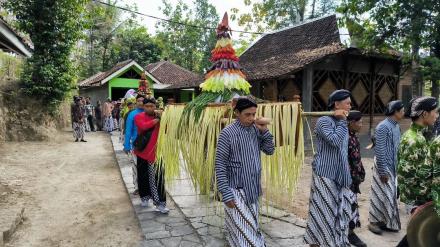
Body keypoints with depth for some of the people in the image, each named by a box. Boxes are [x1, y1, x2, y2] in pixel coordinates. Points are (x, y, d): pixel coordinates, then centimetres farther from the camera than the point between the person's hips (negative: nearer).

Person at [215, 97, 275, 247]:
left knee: (251, 226, 19)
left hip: (253, 188, 6)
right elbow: (220, 165, -14)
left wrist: (264, 131, -7)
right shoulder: (228, 133, -15)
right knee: (243, 230, 1)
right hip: (236, 190, -6)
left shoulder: (255, 130, 2)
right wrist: (226, 194, -17)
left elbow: (270, 151, 9)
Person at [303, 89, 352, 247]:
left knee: (341, 212, 13)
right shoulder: (324, 121, -11)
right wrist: (342, 121, -13)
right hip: (325, 175, -8)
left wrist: (347, 174, 22)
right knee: (323, 213, 1)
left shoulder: (341, 122, 14)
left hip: (340, 175, 8)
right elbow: (335, 141, -27)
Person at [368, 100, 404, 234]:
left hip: (393, 166, 9)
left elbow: (396, 148, 15)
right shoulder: (383, 127, -19)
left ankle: (386, 221, 26)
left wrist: (397, 167, 14)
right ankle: (373, 221, 14)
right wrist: (382, 172, -20)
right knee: (380, 194, 1)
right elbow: (379, 151, -21)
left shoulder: (396, 126, 9)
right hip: (384, 166, -8)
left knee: (390, 194, 14)